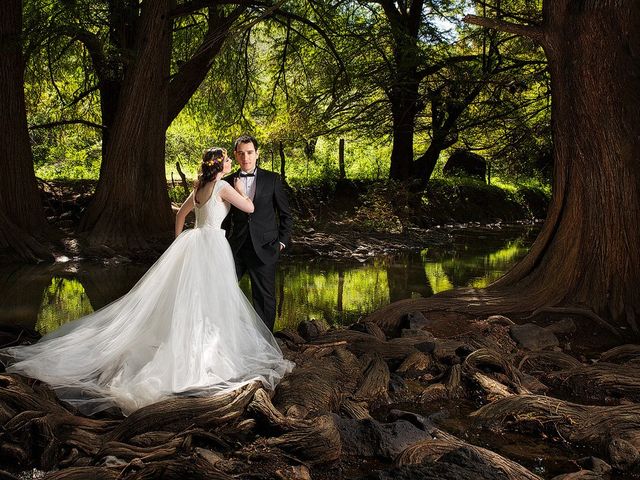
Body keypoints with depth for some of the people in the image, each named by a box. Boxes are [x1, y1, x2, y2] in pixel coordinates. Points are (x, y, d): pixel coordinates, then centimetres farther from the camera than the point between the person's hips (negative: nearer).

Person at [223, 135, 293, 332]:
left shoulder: (272, 179, 2)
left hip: (263, 248, -2)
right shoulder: (229, 181, 7)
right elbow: (226, 216, 14)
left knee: (264, 298, 3)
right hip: (235, 249, 2)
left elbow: (285, 215, 6)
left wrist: (281, 242, 1)